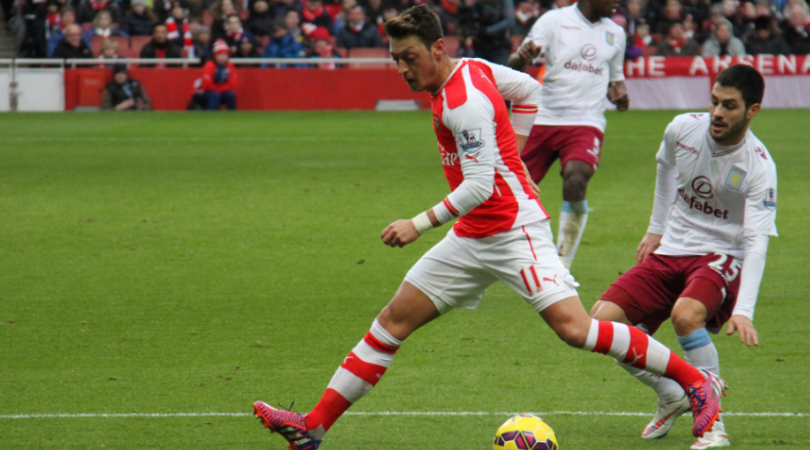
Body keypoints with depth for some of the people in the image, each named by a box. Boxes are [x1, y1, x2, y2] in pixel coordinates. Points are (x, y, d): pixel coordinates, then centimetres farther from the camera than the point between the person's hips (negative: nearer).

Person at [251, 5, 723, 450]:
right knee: (394, 320, 5)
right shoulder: (472, 68, 8)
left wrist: (421, 224, -22)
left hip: (515, 231, -10)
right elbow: (529, 90, 22)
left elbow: (480, 185, -22)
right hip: (472, 236, 10)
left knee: (573, 327, -20)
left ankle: (696, 381, -10)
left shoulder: (464, 103, -19)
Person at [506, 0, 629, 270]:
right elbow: (515, 65, -7)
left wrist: (619, 94, 4)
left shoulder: (615, 33, 14)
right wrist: (521, 57, -31)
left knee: (575, 179, -26)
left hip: (585, 123, 1)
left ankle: (562, 266, -19)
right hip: (543, 119, -1)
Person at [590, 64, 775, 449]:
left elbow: (757, 241, -25)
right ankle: (671, 397, 12)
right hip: (670, 251, 5)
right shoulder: (682, 129, -6)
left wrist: (743, 310, -36)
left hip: (721, 257, -5)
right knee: (602, 321, -11)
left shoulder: (758, 167, -19)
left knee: (686, 314, -37)